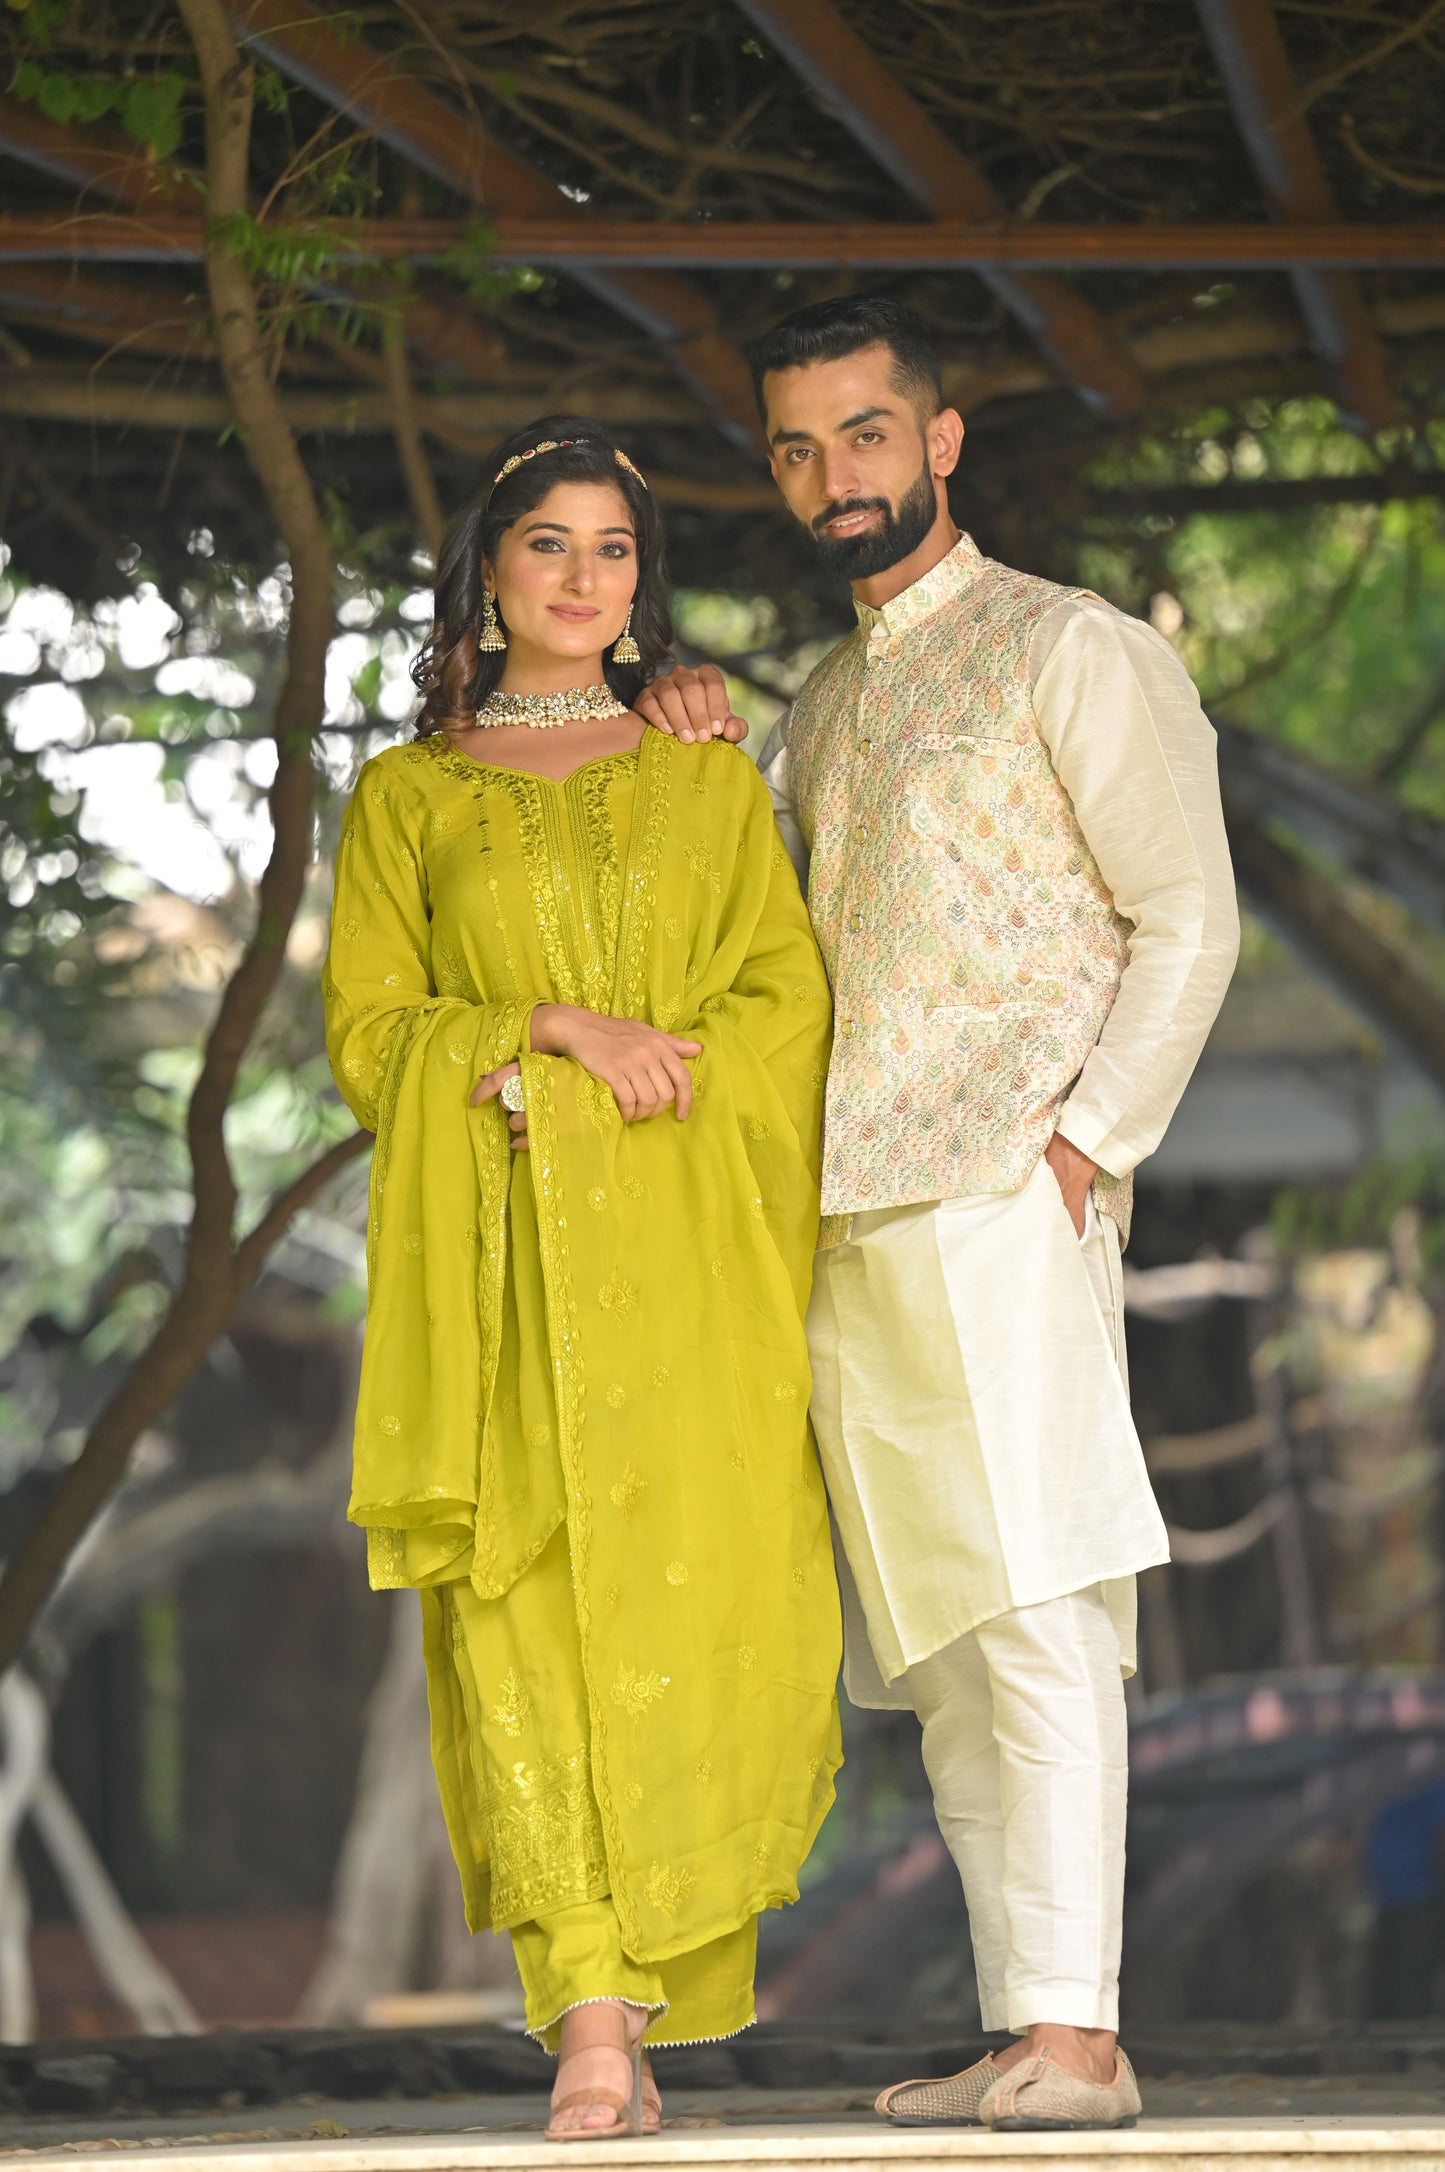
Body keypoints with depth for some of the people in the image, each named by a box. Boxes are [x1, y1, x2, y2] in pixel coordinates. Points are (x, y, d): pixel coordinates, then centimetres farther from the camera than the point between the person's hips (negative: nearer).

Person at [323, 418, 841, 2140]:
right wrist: (558, 1030, -9)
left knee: (704, 1589, -9)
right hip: (501, 1262, -1)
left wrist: (567, 1079, -6)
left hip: (690, 1257, 1)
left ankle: (646, 1979, 9)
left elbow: (788, 1012, 7)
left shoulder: (709, 784, 17)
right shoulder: (406, 797, 15)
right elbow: (367, 1036, 7)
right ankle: (593, 2021, -18)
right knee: (526, 1598, -13)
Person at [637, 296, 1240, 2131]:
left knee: (1031, 1611, -14)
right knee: (940, 1646, 5)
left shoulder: (1071, 653, 1)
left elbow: (1188, 915, -5)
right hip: (839, 1227, 8)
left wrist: (1084, 1141, -14)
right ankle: (1023, 2034, 7)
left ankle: (1074, 2034, -17)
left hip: (1001, 1203, -7)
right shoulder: (824, 704, 23)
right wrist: (697, 767, 12)